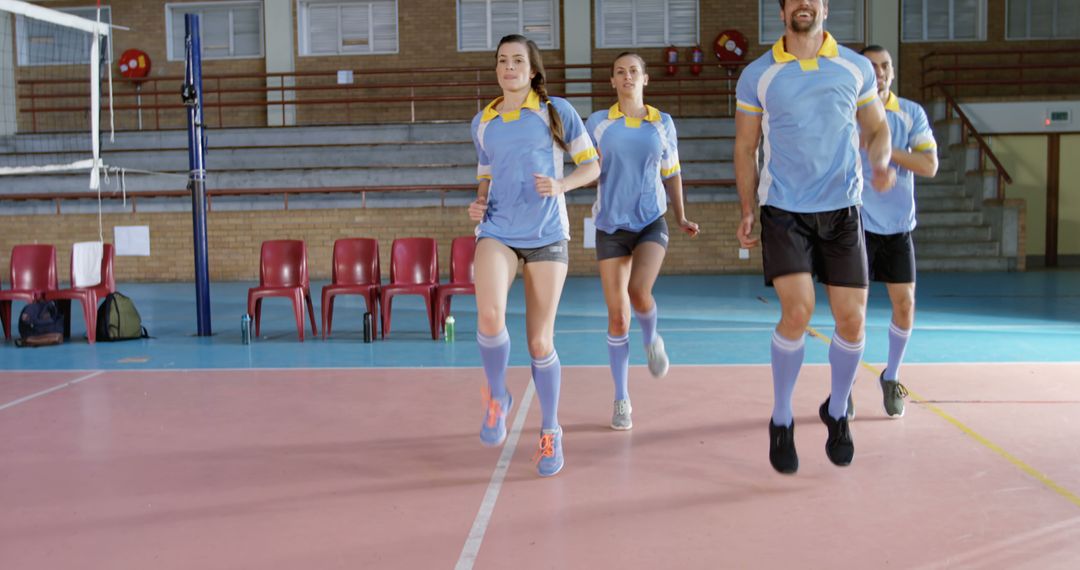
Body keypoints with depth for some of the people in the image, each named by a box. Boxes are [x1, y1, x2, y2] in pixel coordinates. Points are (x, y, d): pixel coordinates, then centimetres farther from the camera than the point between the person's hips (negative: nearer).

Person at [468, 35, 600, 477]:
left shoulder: (557, 111, 3)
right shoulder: (482, 123, 12)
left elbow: (591, 165, 6)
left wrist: (561, 184, -13)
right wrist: (479, 203, 3)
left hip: (547, 236, -1)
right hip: (497, 232, 2)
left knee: (540, 342, 0)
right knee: (490, 317, -26)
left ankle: (550, 432, 22)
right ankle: (497, 397, 4)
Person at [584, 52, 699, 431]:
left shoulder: (662, 123, 7)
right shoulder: (598, 123, 4)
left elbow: (671, 175, 14)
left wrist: (681, 218, 9)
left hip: (652, 222, 0)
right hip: (611, 225, 0)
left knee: (640, 294, -25)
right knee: (617, 316, 0)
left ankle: (652, 340, 12)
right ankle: (621, 400, 13)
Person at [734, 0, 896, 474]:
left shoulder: (856, 68, 5)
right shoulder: (757, 75, 2)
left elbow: (877, 129, 15)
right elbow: (745, 147, 7)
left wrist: (881, 164, -6)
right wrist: (747, 212, 1)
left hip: (842, 210, 2)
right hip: (783, 210, -2)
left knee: (852, 318, 0)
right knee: (797, 311, -15)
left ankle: (836, 412, 27)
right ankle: (781, 421, 5)